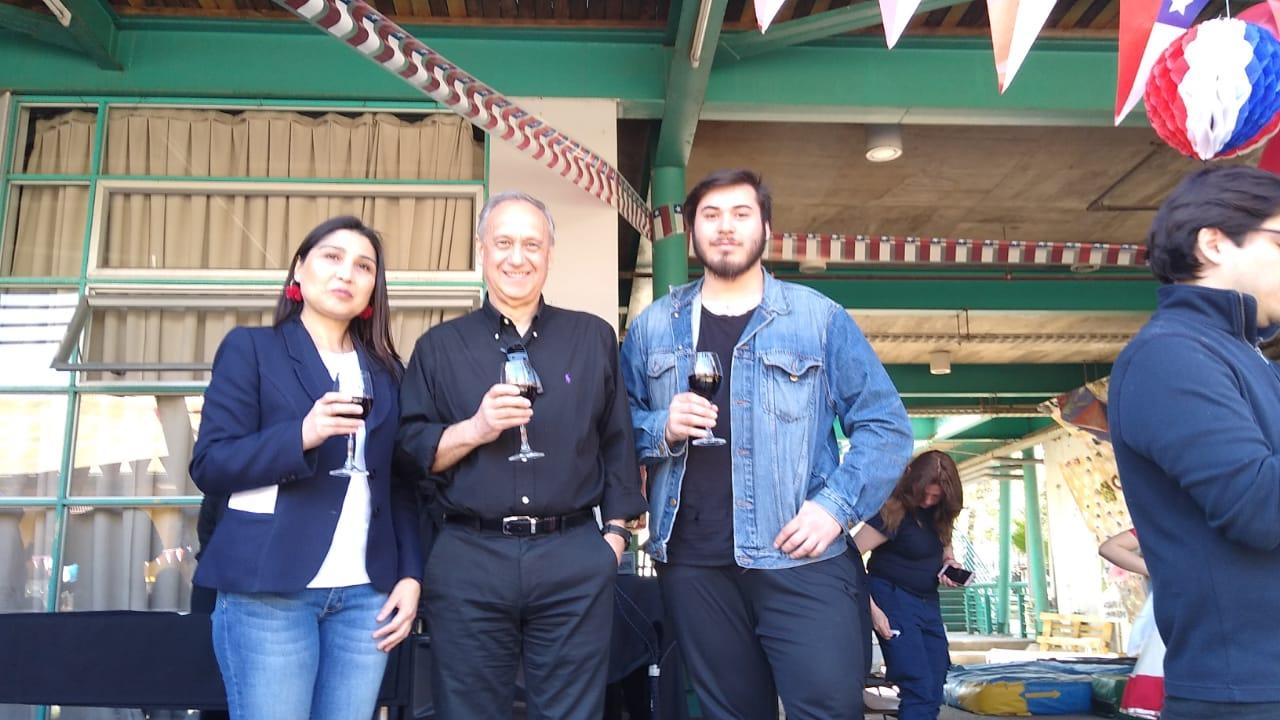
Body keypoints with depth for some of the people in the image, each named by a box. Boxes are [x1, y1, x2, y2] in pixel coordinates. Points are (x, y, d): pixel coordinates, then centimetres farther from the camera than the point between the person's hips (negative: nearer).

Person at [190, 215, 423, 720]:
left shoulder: (386, 370, 14)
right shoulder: (251, 348, 4)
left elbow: (402, 486, 14)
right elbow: (209, 465, -4)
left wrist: (410, 575, 2)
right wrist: (301, 435, -20)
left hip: (365, 593, 4)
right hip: (268, 590, -3)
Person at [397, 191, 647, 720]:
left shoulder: (594, 337, 9)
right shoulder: (439, 346, 7)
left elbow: (618, 442, 10)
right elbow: (409, 451, 3)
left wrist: (615, 532, 4)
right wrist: (475, 429, -13)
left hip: (575, 557, 1)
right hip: (468, 559, 0)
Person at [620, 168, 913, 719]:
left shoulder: (820, 318, 3)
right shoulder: (652, 327, 10)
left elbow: (885, 426, 0)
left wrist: (836, 506, -12)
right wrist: (662, 429, -10)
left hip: (800, 557, -2)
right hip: (691, 561, 2)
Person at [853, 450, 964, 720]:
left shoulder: (938, 512, 1)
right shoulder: (893, 511, -20)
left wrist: (949, 560, -2)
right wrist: (872, 608, -22)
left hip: (928, 600, 8)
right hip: (894, 599, -8)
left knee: (935, 688, 9)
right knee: (919, 689, -14)